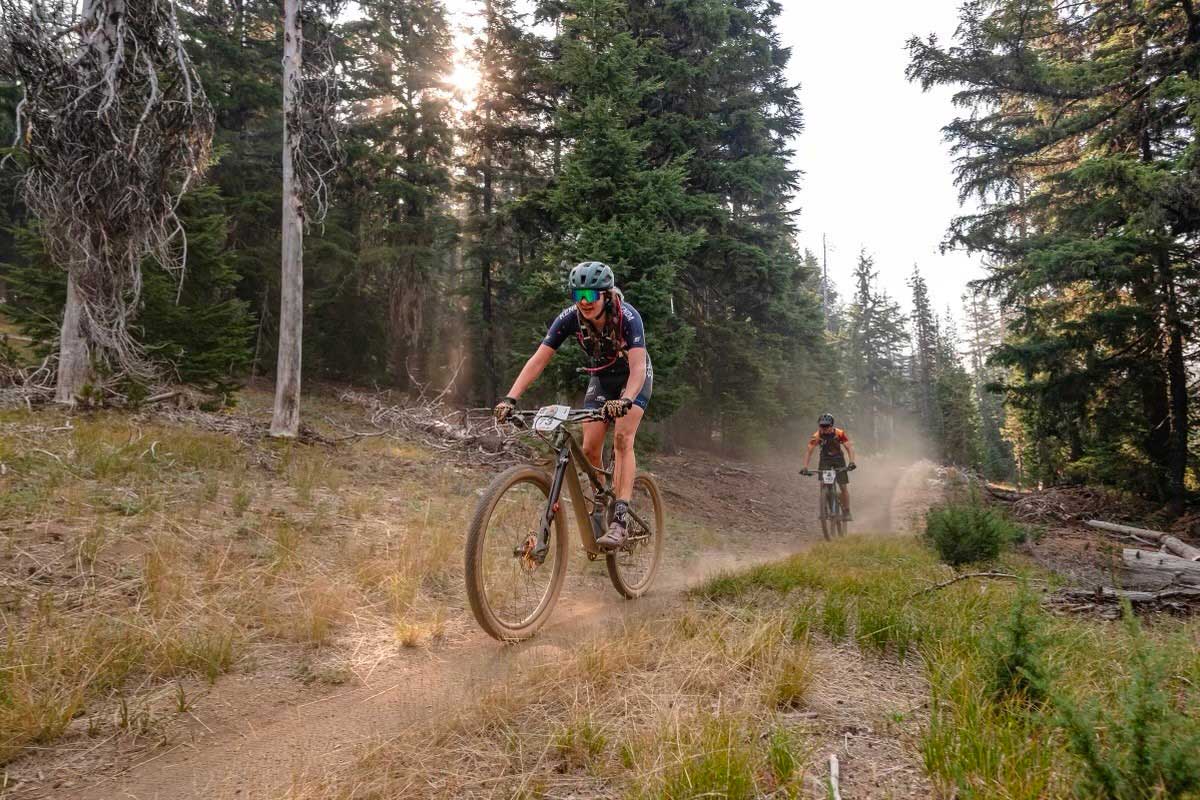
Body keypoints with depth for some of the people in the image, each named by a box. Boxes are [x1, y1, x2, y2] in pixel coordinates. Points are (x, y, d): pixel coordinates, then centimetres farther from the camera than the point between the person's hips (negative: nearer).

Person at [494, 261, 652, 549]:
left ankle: (620, 519, -24)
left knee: (622, 438, -22)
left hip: (633, 378, -3)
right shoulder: (570, 317, -24)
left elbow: (638, 368, -40)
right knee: (589, 447, -8)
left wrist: (625, 401, -59)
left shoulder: (627, 316, -32)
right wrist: (511, 398, -37)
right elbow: (538, 360, -26)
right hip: (601, 378, 4)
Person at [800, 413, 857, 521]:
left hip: (839, 459, 0)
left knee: (844, 487, -5)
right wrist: (805, 468, -33)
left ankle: (846, 513, 6)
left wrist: (852, 462, -37)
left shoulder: (839, 433, -21)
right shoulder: (816, 436, -21)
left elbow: (849, 447, -21)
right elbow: (809, 452, -22)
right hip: (825, 460, 0)